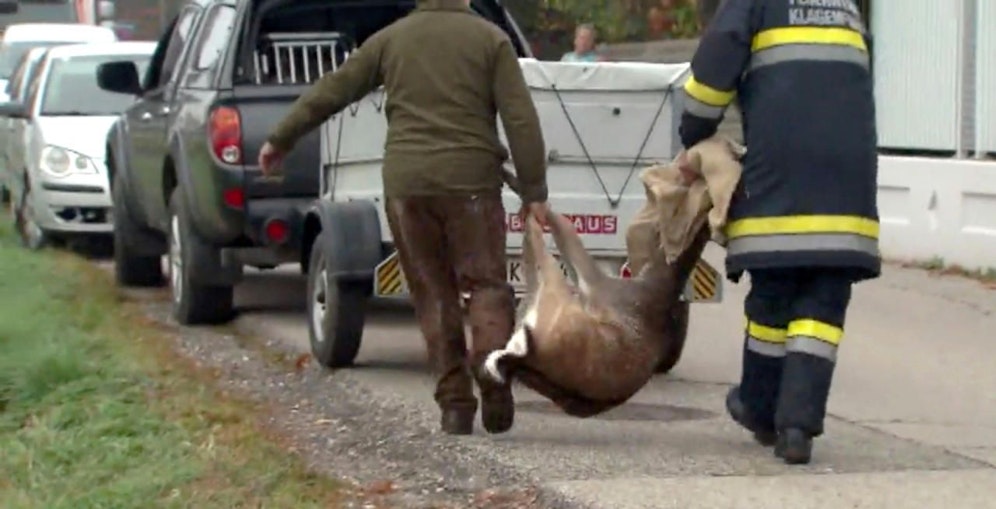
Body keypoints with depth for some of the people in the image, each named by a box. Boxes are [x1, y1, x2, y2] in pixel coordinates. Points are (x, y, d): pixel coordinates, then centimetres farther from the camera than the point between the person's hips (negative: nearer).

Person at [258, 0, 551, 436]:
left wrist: (280, 139, 25)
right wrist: (534, 192, 1)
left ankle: (455, 403, 4)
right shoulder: (490, 39, 5)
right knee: (485, 282, 2)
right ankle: (492, 376, -22)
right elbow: (521, 119, -2)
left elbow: (330, 92, 14)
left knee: (434, 294, 8)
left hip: (406, 183, 2)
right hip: (470, 181, -2)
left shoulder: (391, 38, 11)